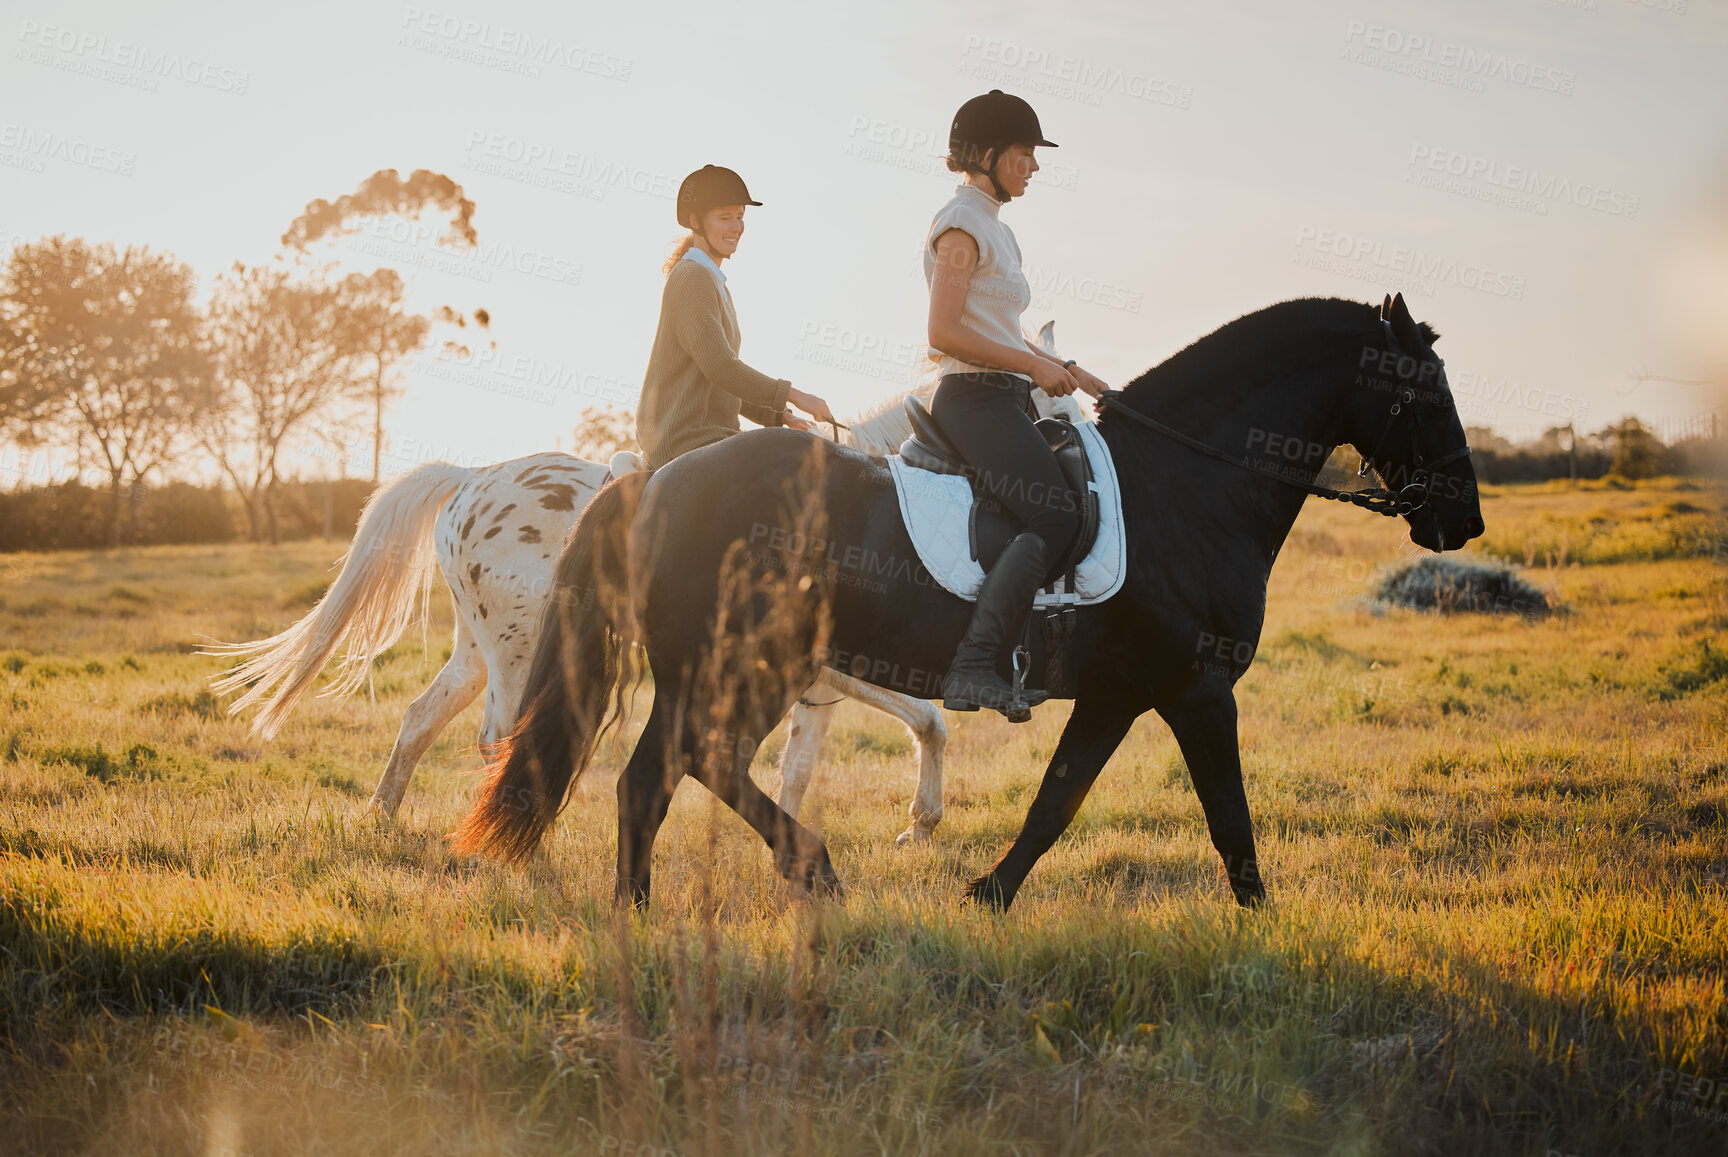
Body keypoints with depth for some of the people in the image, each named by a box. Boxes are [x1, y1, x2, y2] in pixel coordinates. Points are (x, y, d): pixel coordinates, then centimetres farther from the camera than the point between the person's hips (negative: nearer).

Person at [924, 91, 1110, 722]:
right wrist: (1035, 366, -15)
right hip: (974, 398, -10)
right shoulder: (961, 225, -9)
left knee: (1099, 496, 7)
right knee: (1056, 517, -24)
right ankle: (973, 667, -31)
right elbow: (945, 333, -18)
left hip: (1002, 400, 10)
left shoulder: (993, 227, 21)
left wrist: (1063, 369, 17)